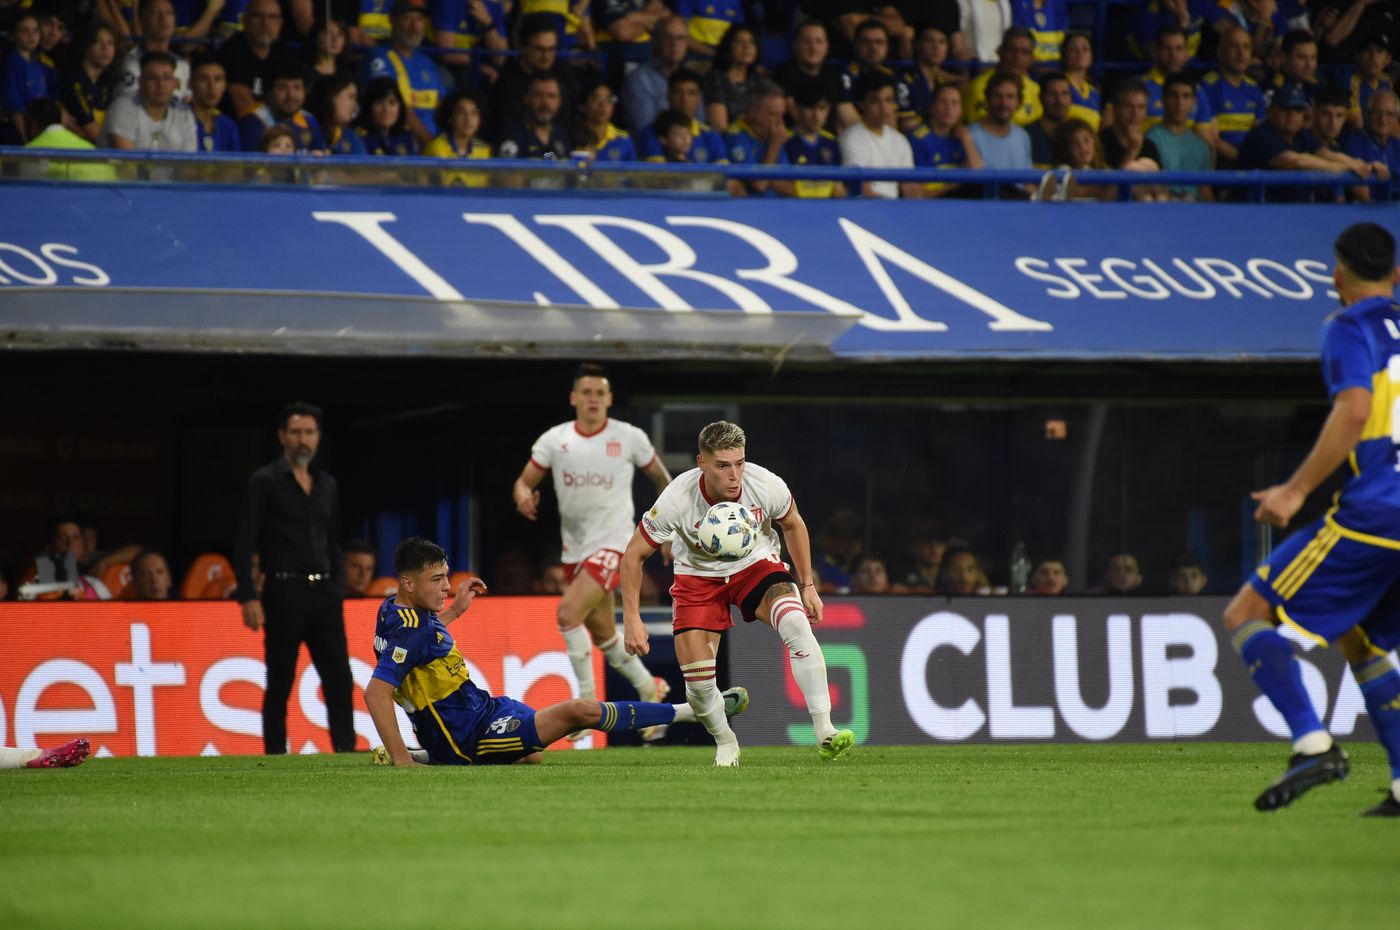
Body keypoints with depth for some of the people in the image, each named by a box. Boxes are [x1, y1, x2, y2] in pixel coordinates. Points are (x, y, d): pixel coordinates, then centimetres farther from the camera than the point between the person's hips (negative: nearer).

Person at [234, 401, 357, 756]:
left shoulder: (327, 485, 14)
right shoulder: (265, 482, -3)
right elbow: (244, 544, -6)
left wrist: (338, 587, 12)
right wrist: (248, 598, -14)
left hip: (324, 593, 5)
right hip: (284, 593, -5)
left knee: (338, 677, 0)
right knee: (280, 683, -1)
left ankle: (346, 752, 1)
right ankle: (275, 757, 3)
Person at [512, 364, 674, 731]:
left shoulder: (629, 438, -5)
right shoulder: (554, 440, 0)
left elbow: (660, 477, 9)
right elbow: (524, 482, 2)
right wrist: (524, 497, -22)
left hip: (612, 544, -5)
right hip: (574, 546, 5)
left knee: (569, 612, -23)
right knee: (602, 634, 14)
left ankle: (588, 702, -12)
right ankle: (650, 689, 36)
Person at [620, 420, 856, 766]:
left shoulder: (767, 486, -24)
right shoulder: (676, 500, -29)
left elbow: (792, 525, 0)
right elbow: (633, 555, -16)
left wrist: (807, 585, 2)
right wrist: (632, 619, -21)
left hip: (756, 564, 0)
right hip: (698, 577, 0)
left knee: (797, 622, -30)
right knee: (697, 679, -13)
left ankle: (825, 732, -30)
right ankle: (725, 744, 19)